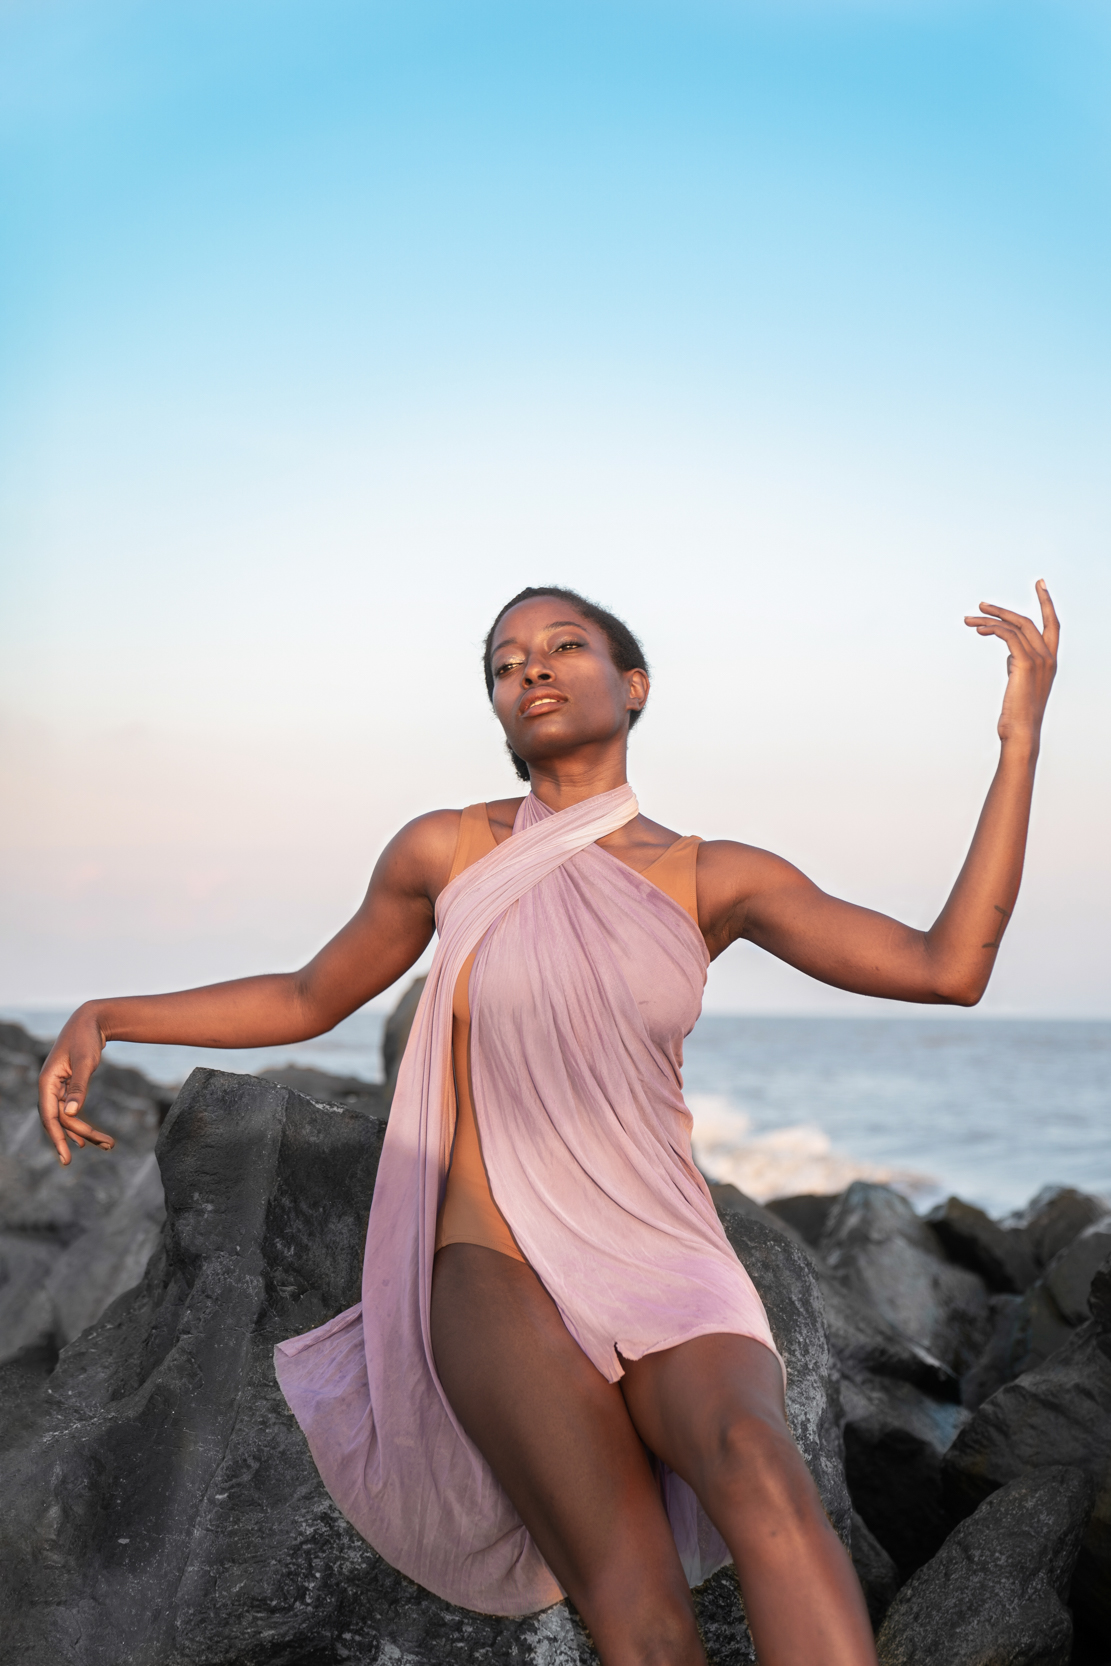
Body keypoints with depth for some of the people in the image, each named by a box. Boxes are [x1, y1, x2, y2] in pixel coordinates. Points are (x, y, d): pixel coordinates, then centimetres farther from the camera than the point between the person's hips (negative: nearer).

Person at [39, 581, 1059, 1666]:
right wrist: (101, 1019, 9)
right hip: (500, 1271, -1)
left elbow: (948, 966, -2)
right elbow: (311, 998, 18)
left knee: (753, 1464, -36)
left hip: (668, 1265, 1)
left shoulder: (715, 879, 5)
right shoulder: (448, 852, 4)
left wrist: (1021, 734, -6)